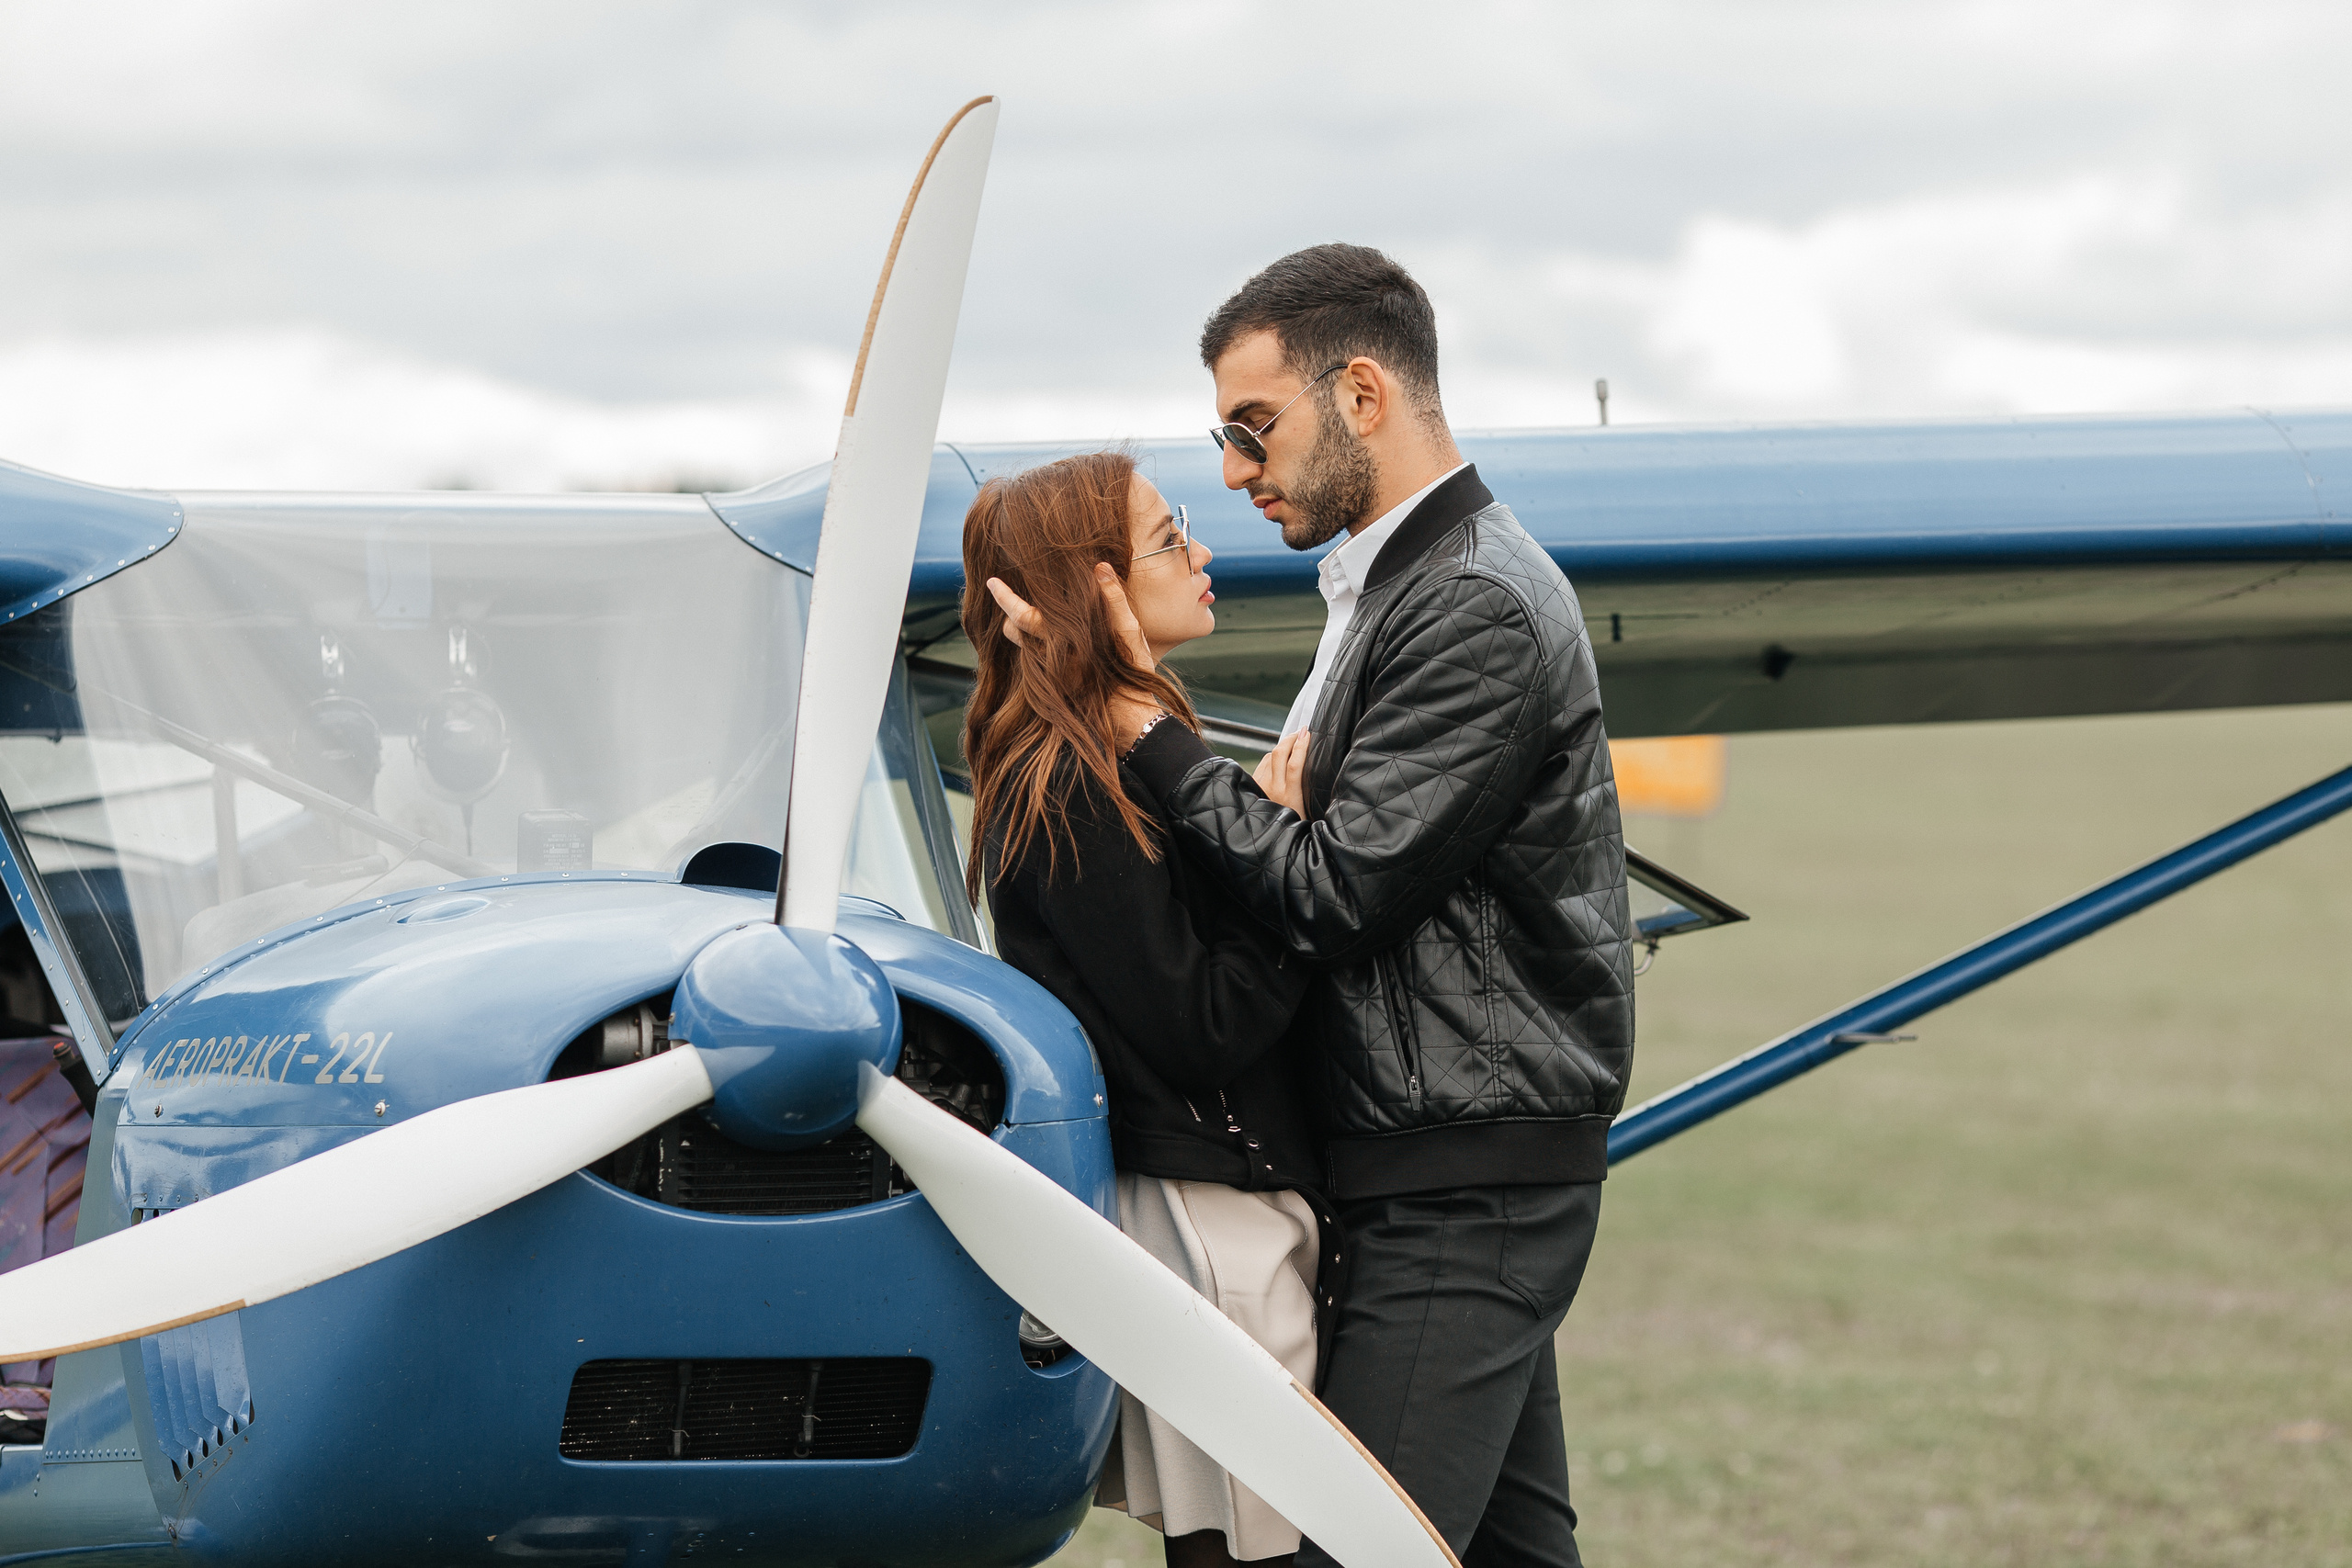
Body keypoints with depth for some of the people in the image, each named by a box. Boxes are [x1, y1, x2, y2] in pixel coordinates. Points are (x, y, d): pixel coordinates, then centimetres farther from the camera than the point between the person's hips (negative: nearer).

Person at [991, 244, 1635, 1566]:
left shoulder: (1472, 610, -16)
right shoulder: (1404, 577, 18)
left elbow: (1333, 896, -19)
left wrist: (1141, 725, -13)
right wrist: (1299, 792, -2)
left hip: (1467, 1179, -11)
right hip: (1467, 1159, 11)